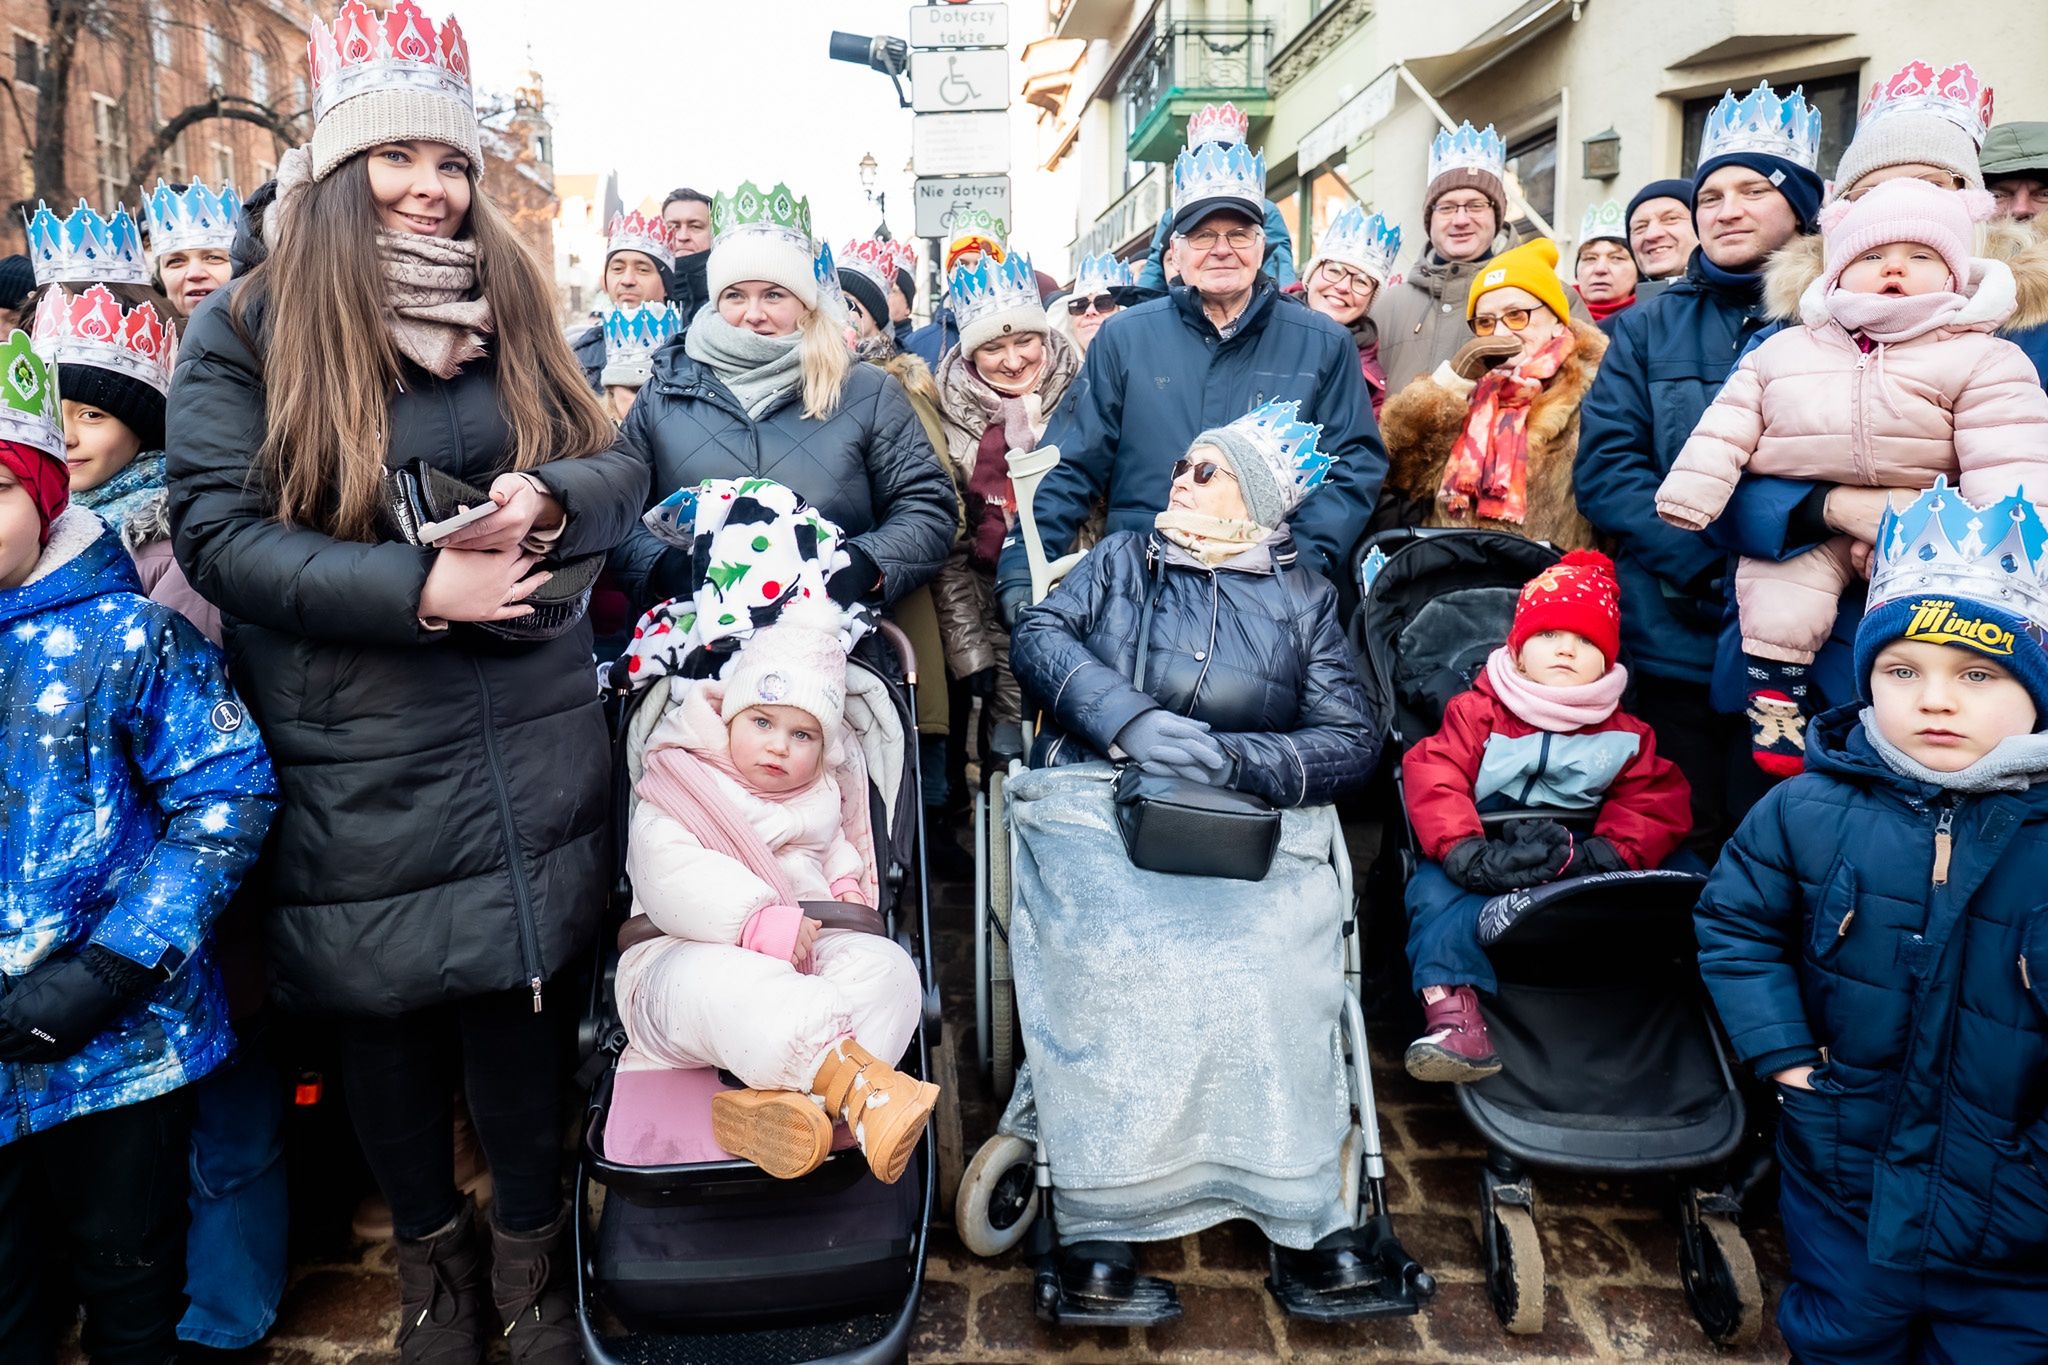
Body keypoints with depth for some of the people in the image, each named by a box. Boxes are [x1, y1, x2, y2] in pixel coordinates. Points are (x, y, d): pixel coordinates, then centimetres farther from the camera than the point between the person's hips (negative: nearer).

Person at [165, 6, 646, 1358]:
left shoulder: (513, 309, 8)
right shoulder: (247, 330, -2)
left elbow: (622, 465, 7)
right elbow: (219, 531, -9)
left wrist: (545, 497, -16)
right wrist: (418, 587, -21)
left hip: (531, 744, 2)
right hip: (354, 768, -1)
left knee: (525, 992, 9)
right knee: (387, 1013, 12)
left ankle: (532, 1256, 32)